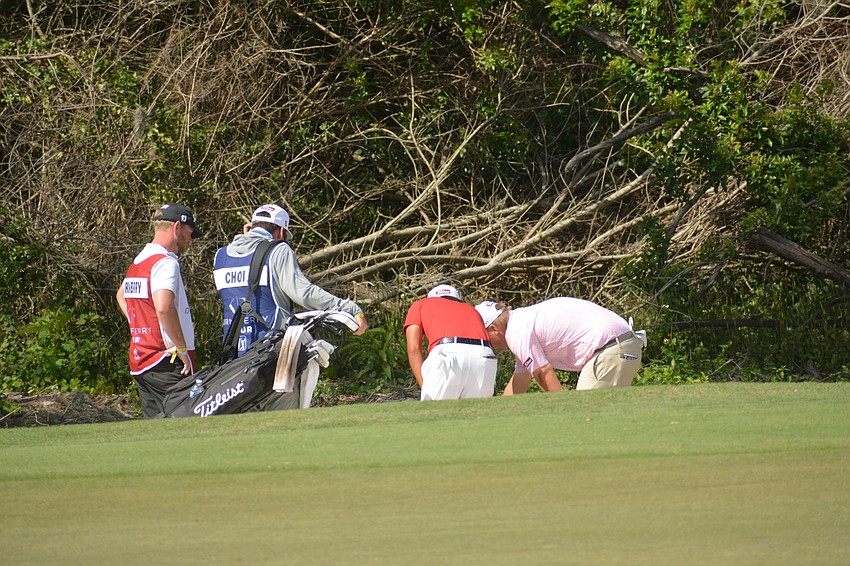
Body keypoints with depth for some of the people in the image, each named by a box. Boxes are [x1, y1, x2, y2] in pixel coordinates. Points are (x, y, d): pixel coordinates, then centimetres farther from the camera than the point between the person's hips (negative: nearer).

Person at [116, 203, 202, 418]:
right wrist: (182, 348, -20)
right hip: (167, 361, -9)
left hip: (139, 360, 9)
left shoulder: (137, 262, 16)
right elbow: (163, 307, -29)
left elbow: (121, 295, 36)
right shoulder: (166, 262, -13)